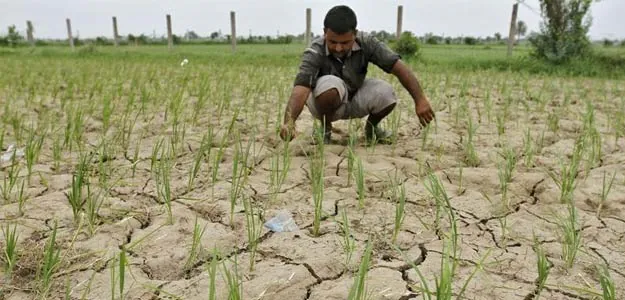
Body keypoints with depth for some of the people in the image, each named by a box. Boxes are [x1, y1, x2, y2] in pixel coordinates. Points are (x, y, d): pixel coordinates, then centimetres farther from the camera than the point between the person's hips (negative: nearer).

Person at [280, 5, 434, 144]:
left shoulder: (366, 43, -21)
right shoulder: (314, 53, -29)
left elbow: (399, 67, -24)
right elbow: (300, 89, -42)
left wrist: (420, 100, -34)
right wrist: (289, 123, -60)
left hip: (355, 100, 3)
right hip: (327, 104, -2)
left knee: (386, 93, -27)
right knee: (330, 84, -36)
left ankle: (371, 128, 6)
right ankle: (325, 130, -7)